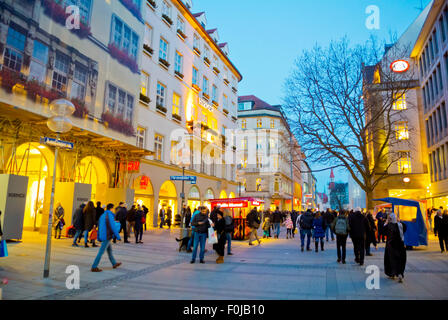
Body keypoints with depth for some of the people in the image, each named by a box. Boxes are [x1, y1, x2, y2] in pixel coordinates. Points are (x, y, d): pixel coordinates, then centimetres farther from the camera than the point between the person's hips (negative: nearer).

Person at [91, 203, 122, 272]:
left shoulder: (102, 216, 10)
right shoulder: (110, 216, -17)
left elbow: (99, 226, 14)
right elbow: (113, 227, -18)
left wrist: (99, 237, 19)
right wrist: (118, 237, -11)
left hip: (103, 236, 9)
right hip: (107, 237, -9)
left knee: (109, 250, 19)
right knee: (101, 252, -4)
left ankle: (114, 264, 30)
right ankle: (94, 267, -1)